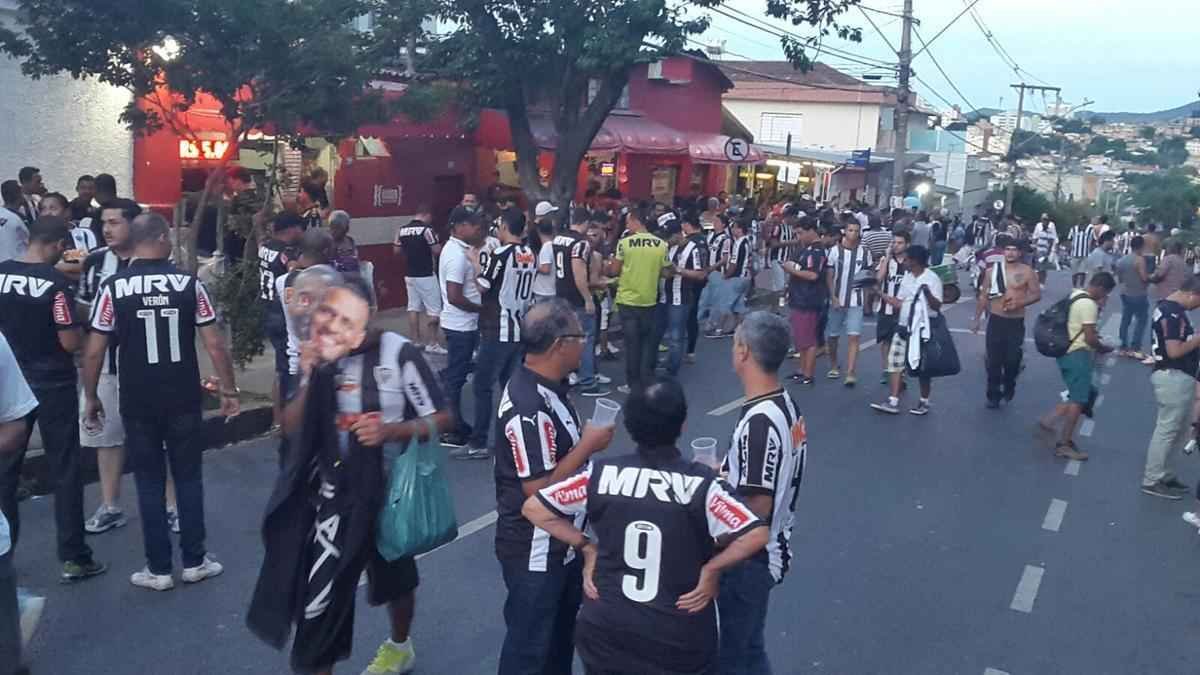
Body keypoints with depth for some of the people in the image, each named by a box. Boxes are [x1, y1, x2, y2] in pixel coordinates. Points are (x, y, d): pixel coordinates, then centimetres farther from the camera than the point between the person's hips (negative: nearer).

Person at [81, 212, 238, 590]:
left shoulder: (113, 287, -5)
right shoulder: (189, 283, -5)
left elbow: (94, 351, -4)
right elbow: (214, 344, -6)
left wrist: (90, 397, 8)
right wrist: (229, 391, 3)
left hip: (137, 402, 0)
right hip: (184, 399, 0)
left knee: (150, 483, 9)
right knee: (189, 478, 12)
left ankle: (158, 570, 15)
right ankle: (194, 562, 19)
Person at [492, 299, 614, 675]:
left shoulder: (549, 388, 2)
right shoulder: (528, 408, -29)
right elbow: (538, 489, -28)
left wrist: (585, 440, 0)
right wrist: (588, 446, -21)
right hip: (535, 550, -10)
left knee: (562, 632, 27)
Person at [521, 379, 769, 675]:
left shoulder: (601, 474, -10)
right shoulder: (701, 483, -16)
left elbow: (533, 507, -6)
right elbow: (756, 535, -23)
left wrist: (586, 546, 1)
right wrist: (712, 569, -9)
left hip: (606, 630, 1)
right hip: (680, 639, -1)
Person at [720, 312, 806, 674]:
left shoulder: (759, 421, -27)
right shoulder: (786, 406, 2)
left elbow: (756, 508, -26)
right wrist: (723, 473, 6)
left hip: (748, 559, -9)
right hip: (769, 552, 9)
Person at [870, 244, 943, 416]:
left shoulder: (932, 279, -13)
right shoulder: (907, 276, 9)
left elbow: (937, 306, -19)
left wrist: (928, 292, -36)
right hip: (904, 328, 7)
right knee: (896, 363, 2)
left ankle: (924, 402, 20)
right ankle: (893, 402, 4)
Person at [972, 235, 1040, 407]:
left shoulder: (1026, 271, -3)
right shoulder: (992, 270, 3)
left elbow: (1037, 294, 0)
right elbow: (983, 296, 8)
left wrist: (1020, 303, -17)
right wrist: (976, 319, 6)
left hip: (1016, 322, -1)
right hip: (996, 320, 1)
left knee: (1012, 359, 0)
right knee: (993, 360, 2)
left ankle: (1009, 387, 28)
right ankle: (993, 395, 13)